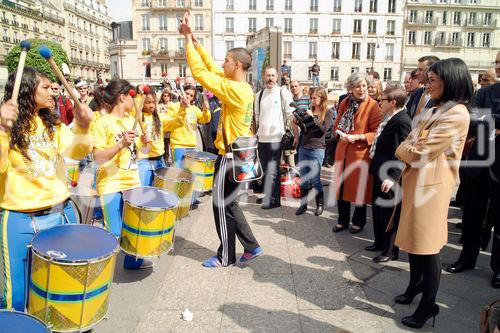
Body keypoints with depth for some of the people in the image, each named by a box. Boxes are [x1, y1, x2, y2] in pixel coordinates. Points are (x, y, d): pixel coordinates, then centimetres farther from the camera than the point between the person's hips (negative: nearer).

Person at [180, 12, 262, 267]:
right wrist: (195, 41, 14)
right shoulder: (242, 87, 7)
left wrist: (187, 40, -11)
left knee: (222, 206, 4)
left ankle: (226, 257, 19)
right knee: (229, 203, 19)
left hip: (231, 158, -9)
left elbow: (200, 73, -20)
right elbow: (212, 70, 15)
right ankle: (251, 247, 25)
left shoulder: (235, 90, -21)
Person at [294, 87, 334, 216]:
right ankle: (303, 205, 17)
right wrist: (297, 121, -1)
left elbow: (324, 129, -13)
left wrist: (313, 117, -15)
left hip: (317, 150, -5)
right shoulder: (309, 110, 11)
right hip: (303, 148, 5)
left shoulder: (328, 112, -2)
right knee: (303, 179, 8)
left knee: (315, 179, 0)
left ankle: (320, 204, 18)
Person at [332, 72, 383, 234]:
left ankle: (359, 221, 28)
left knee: (359, 188, 8)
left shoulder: (373, 105, -10)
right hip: (343, 150, 5)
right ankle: (343, 220, 27)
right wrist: (341, 134, -7)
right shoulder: (344, 103, 6)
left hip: (361, 152, -5)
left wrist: (358, 137, -22)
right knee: (341, 187, 11)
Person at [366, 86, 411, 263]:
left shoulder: (401, 121, -19)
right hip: (380, 172, 10)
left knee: (389, 212, 3)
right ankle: (380, 242, 36)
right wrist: (375, 169, 15)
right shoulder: (389, 119, 10)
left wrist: (392, 177, -28)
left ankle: (390, 250, 19)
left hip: (389, 176, -10)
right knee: (377, 208, 20)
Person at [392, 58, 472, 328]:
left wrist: (403, 149, -2)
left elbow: (418, 154, -20)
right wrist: (408, 149, -6)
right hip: (416, 181, 9)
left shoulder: (456, 114, -18)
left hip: (431, 184, -9)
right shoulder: (437, 110, 15)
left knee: (426, 247, 1)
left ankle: (428, 305, 18)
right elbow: (412, 144, 14)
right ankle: (415, 285, 38)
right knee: (413, 239, 19)